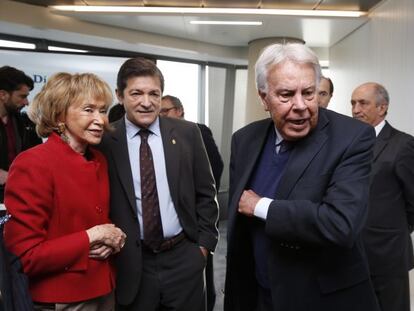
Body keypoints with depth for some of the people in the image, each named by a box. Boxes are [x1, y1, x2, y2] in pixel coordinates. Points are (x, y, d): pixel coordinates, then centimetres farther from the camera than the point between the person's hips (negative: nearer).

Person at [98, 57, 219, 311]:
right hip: (131, 264, -1)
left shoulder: (187, 133, -3)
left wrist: (204, 242, 2)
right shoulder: (105, 141, -6)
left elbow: (206, 192, 3)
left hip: (184, 257, 1)